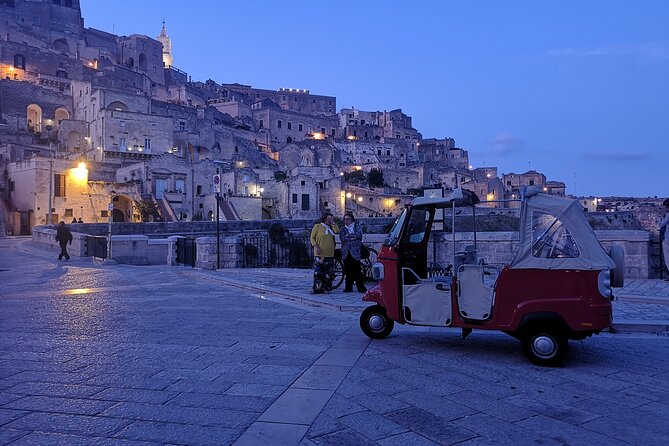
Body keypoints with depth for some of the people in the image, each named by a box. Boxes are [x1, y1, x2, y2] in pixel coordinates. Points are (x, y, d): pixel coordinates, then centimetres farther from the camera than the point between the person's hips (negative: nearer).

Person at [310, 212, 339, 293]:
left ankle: (326, 288, 12)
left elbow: (337, 231, -2)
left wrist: (333, 222, 1)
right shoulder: (317, 226, 2)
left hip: (330, 254, 5)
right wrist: (316, 246, -11)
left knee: (328, 273, 6)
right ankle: (317, 288, -6)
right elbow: (312, 238, 2)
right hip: (320, 254, -5)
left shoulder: (331, 227, 16)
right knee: (318, 272, -9)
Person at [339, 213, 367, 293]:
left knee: (357, 270, -8)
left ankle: (361, 287, -3)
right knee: (348, 271, 2)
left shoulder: (357, 227, 10)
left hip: (355, 252, -3)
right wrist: (352, 238, -9)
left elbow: (359, 234, -10)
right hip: (346, 252, 3)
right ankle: (348, 287, 10)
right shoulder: (343, 229, 15)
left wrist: (349, 235, -6)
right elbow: (342, 238, -3)